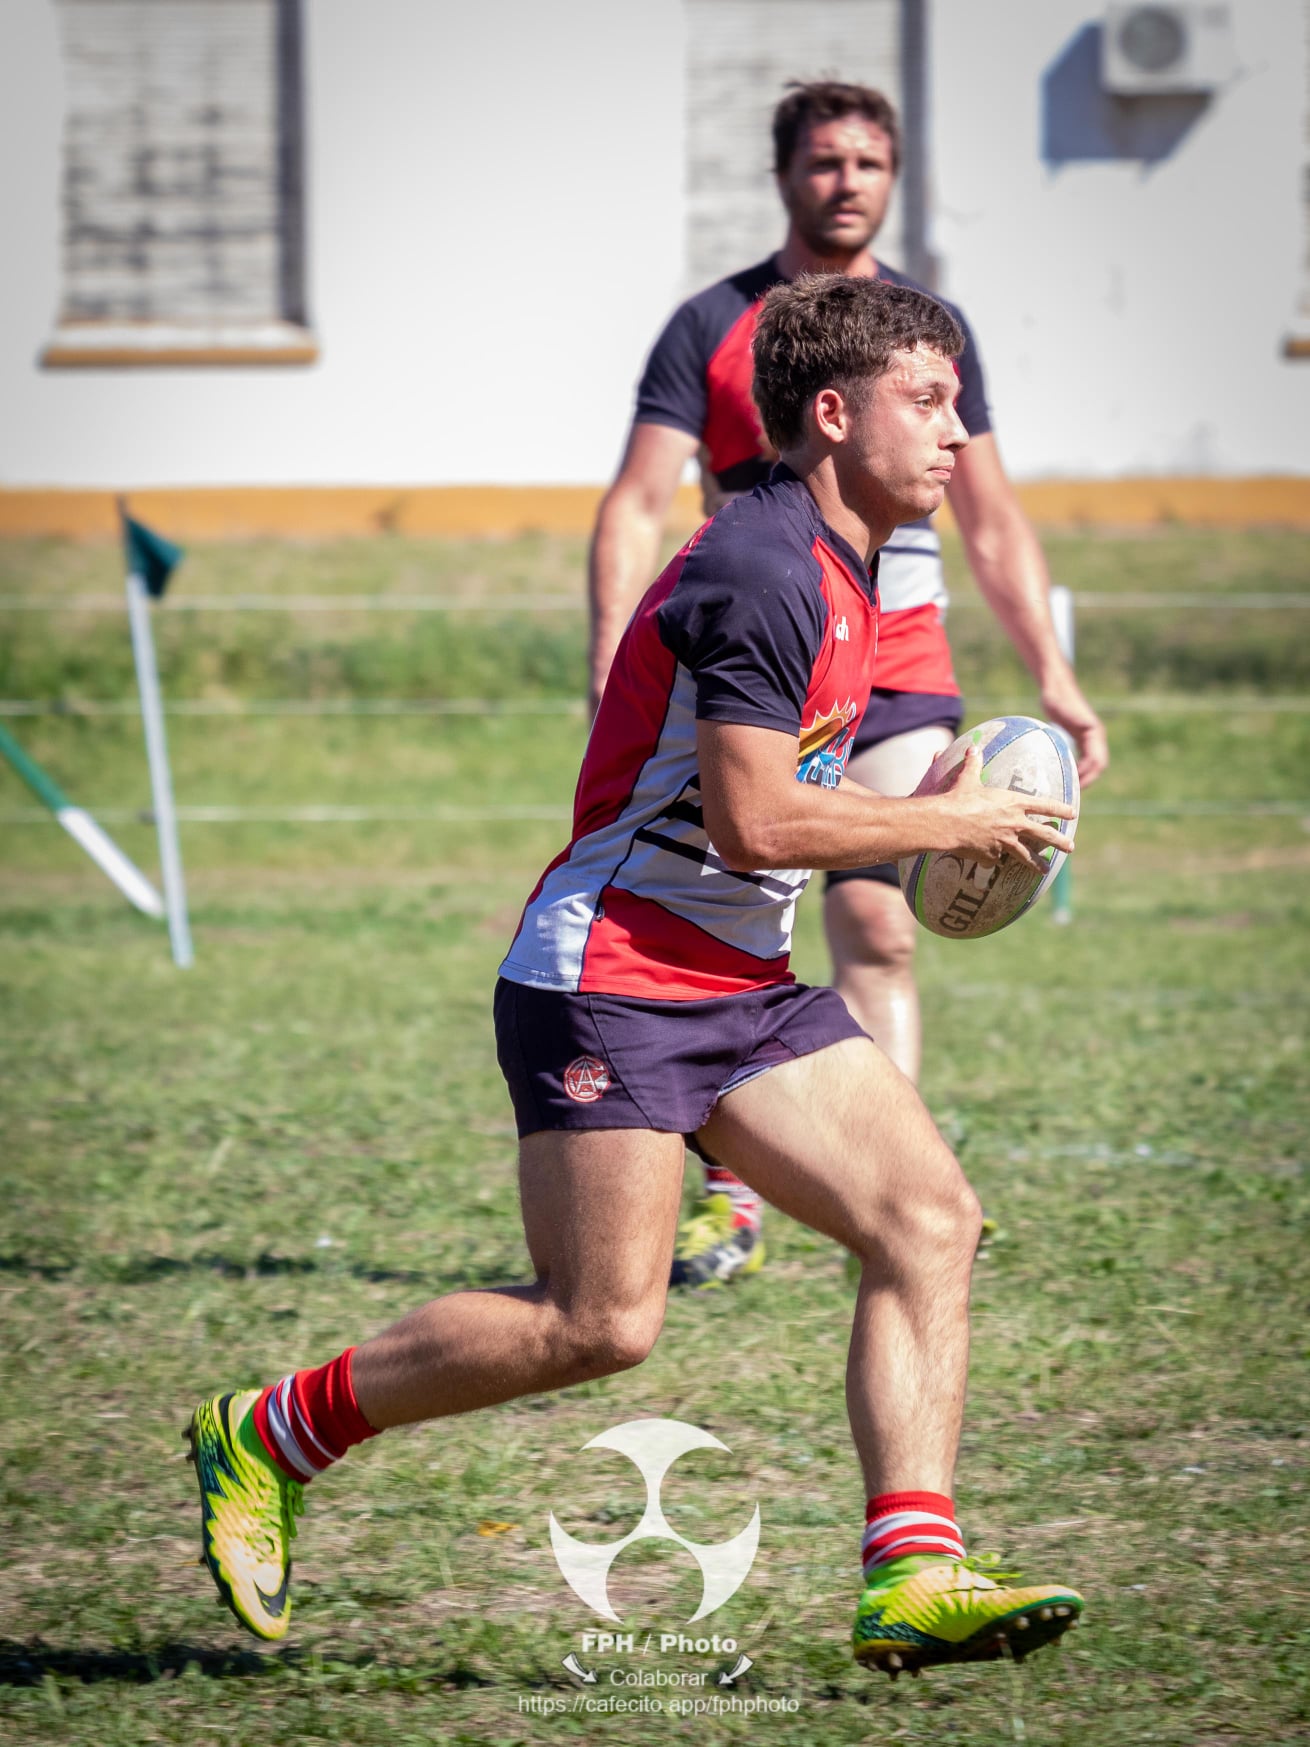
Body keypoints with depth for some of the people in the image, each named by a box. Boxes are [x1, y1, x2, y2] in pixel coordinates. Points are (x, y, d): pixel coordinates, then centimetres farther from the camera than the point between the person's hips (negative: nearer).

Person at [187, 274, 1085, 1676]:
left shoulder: (830, 566, 14)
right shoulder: (763, 569, -18)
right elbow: (750, 824, -22)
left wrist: (924, 819, 12)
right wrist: (944, 824, -11)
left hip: (743, 986, 10)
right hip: (610, 984, -10)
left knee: (930, 1220, -5)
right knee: (602, 1324, -10)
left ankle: (910, 1580, -10)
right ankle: (265, 1438, 7)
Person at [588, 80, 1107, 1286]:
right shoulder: (714, 326, 2)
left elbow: (993, 523, 17)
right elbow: (637, 507, -3)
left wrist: (1052, 677, 8)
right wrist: (613, 673, -15)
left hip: (900, 682, 1)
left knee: (880, 934, -8)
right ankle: (730, 1202, 9)